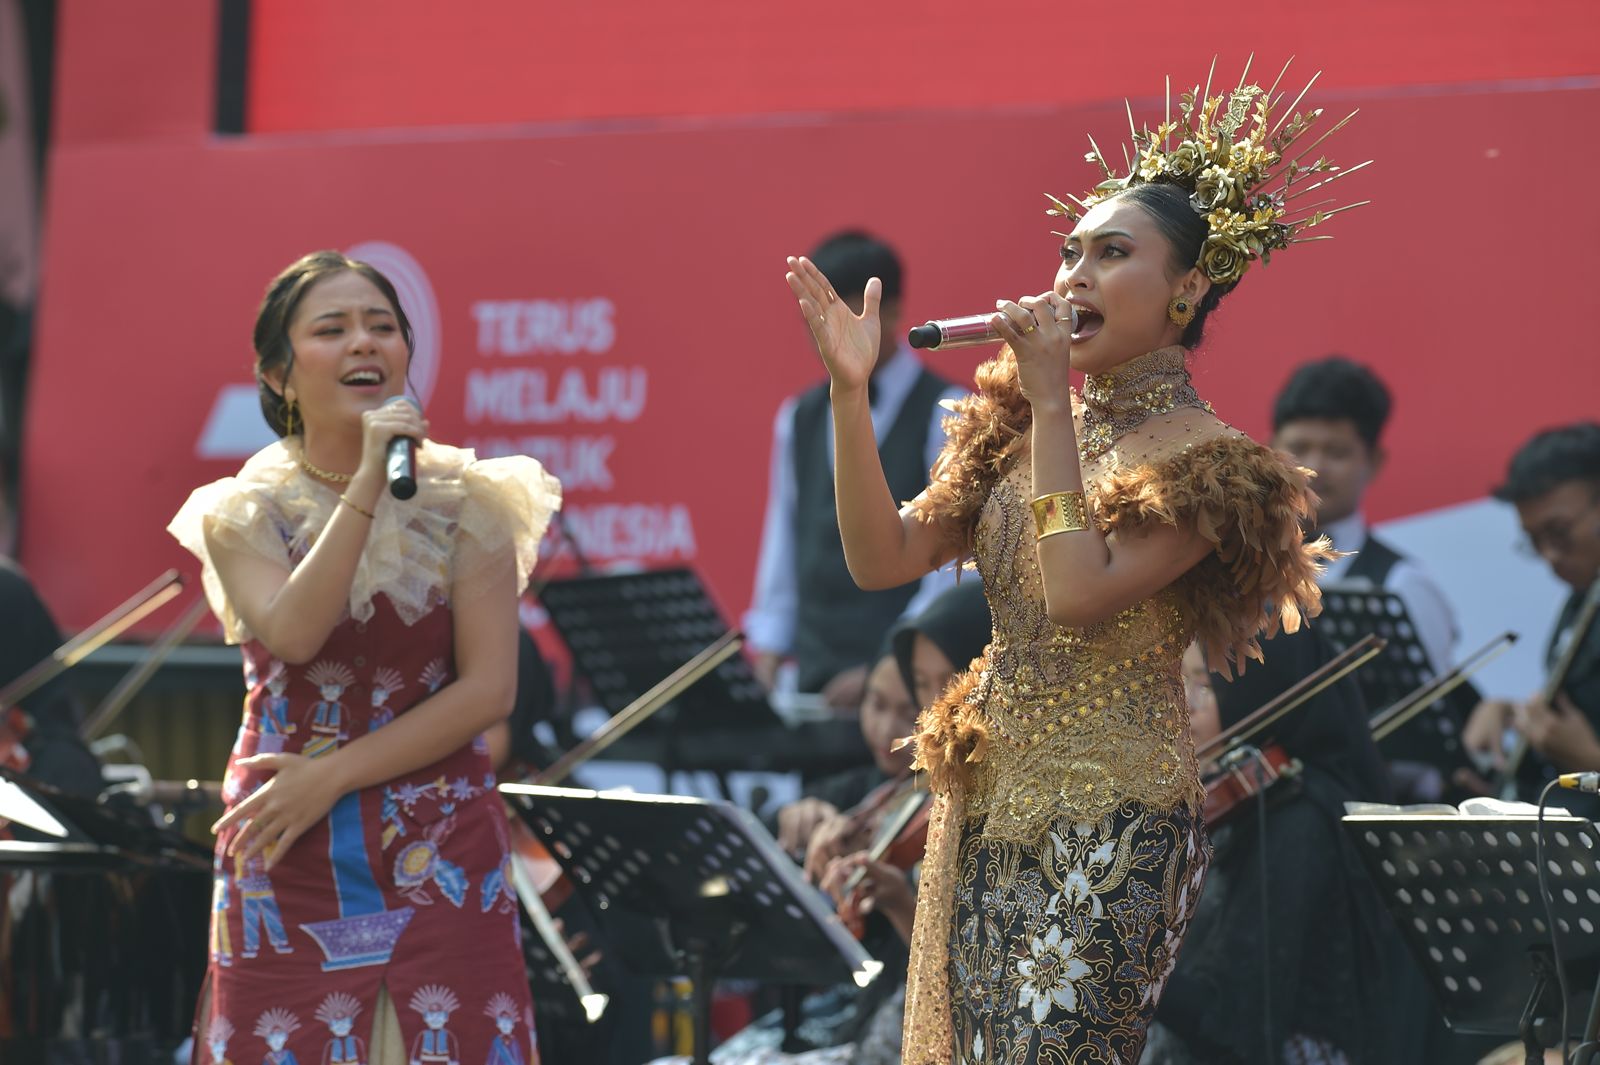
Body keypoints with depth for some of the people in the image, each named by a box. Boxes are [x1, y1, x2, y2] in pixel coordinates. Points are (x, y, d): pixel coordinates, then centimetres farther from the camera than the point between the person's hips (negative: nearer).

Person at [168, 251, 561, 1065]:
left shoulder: (462, 502, 1)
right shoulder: (245, 514, 1)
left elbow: (489, 689, -6)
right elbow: (292, 636, -18)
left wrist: (331, 777, -12)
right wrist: (368, 484, -24)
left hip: (440, 858, 0)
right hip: (291, 861, 0)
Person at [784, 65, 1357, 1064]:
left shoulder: (1203, 457, -9)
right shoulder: (1018, 426, 12)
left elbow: (1080, 596, -22)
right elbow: (884, 559, 5)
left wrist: (1054, 403, -18)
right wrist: (850, 391, -6)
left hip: (1107, 824, -7)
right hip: (985, 804, 7)